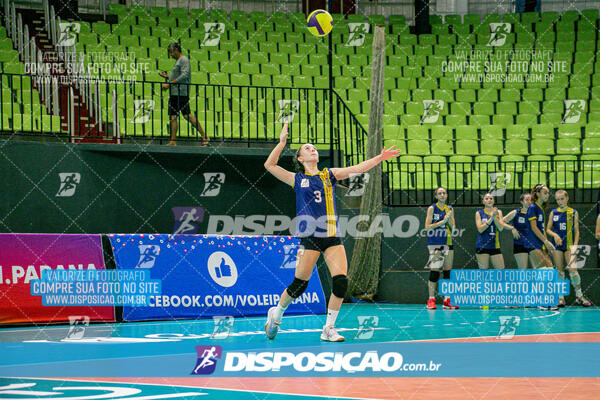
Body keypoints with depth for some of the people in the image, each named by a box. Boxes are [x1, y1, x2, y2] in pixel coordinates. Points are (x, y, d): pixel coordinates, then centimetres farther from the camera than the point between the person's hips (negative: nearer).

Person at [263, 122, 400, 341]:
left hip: (332, 236, 3)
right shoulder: (297, 180, 10)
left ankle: (329, 328, 1)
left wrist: (380, 158, 0)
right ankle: (276, 313, 23)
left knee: (341, 281, -11)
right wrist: (282, 141, -2)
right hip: (310, 236, -3)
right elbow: (270, 165, 4)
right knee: (300, 283, -3)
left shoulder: (329, 175, 16)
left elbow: (357, 168, 10)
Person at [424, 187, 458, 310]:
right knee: (434, 270, -9)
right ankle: (431, 299, -7)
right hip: (435, 243, -5)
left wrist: (449, 220, -8)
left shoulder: (450, 209, 11)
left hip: (448, 243, 5)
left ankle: (447, 300, 7)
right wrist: (442, 221, -14)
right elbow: (427, 226, -8)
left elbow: (453, 228, 10)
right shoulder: (432, 208, -1)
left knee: (447, 271, 4)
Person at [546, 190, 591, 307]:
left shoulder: (574, 213, 4)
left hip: (569, 245, -1)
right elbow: (548, 229, 8)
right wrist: (555, 235, -13)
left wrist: (575, 245, -8)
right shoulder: (553, 213, 7)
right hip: (557, 245, 2)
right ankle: (560, 297, 6)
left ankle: (579, 296, 2)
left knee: (573, 270, -10)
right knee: (559, 271, 1)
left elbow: (576, 231, 3)